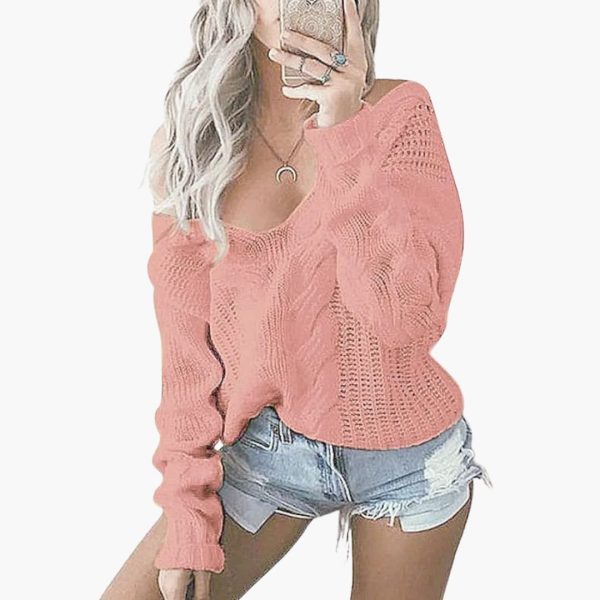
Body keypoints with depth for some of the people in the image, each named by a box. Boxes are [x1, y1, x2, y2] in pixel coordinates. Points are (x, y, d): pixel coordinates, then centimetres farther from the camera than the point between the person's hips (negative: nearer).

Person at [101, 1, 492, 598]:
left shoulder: (400, 112, -10)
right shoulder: (189, 139, -6)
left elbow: (410, 316, -21)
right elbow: (187, 345, -3)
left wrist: (343, 134, -25)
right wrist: (187, 516, -4)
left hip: (409, 457, -1)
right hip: (268, 452, 1)